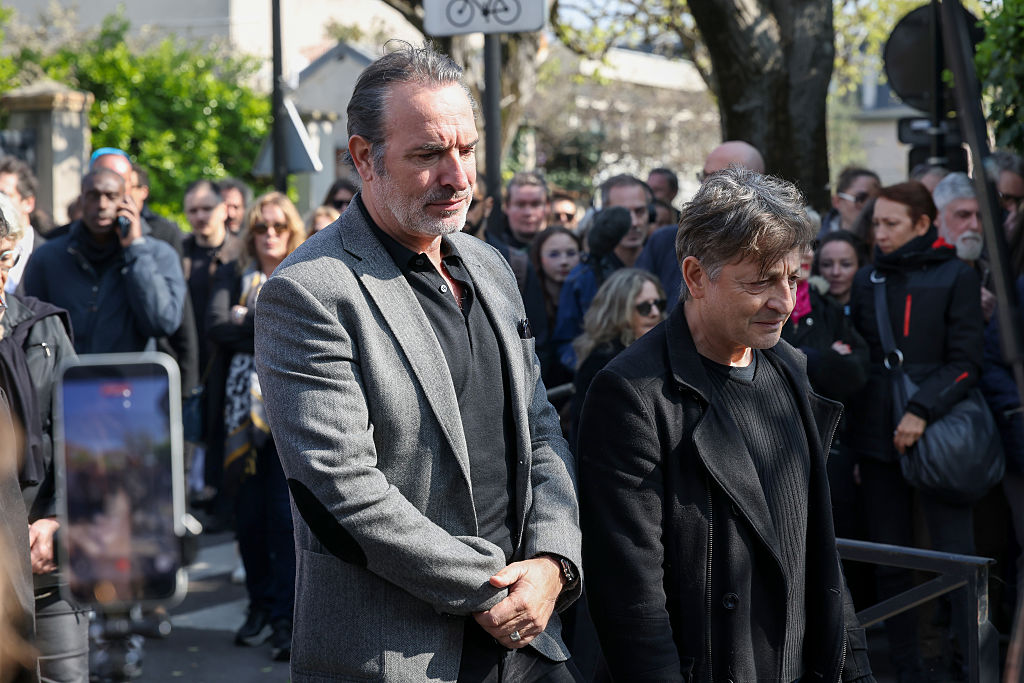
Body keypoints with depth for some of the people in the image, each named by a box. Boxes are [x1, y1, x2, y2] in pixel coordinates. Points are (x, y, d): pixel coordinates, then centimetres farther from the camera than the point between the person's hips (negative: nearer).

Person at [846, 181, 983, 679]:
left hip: (936, 435, -4)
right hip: (877, 438, 4)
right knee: (890, 561, 6)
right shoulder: (868, 279, 12)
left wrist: (923, 411, -16)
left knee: (956, 555, -6)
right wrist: (854, 440, 9)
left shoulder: (955, 277, 1)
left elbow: (964, 362, -4)